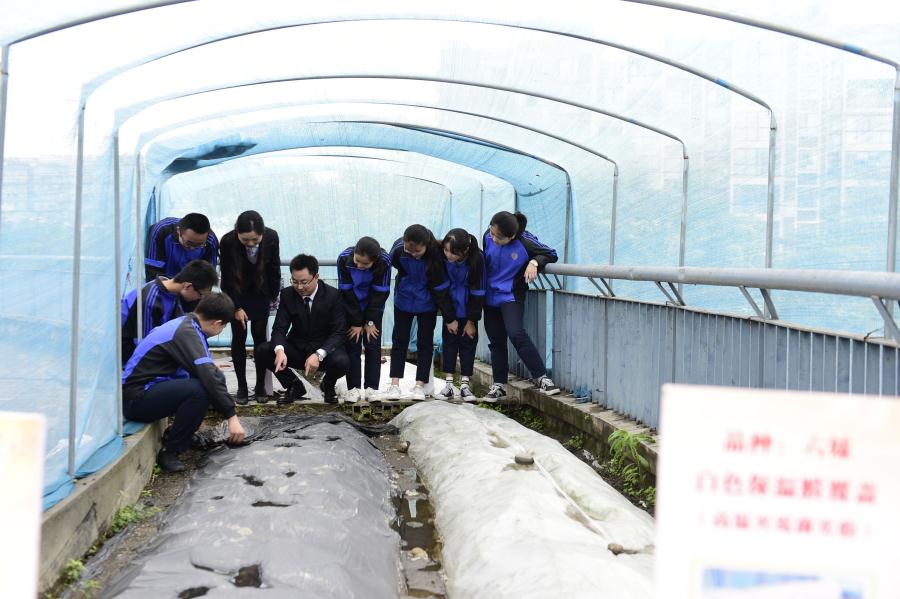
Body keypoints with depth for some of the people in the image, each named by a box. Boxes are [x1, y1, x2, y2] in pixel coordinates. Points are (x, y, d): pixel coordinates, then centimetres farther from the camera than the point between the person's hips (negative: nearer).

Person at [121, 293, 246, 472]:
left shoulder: (185, 323, 9)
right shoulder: (187, 332, -20)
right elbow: (208, 377, -28)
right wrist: (232, 416, -26)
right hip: (136, 397, -10)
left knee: (217, 377, 3)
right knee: (200, 389, -31)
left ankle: (184, 435, 8)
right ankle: (169, 451, -16)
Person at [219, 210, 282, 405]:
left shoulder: (271, 237, -25)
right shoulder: (228, 241, -29)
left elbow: (274, 267, -7)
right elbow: (227, 277, -18)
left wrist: (274, 294, 2)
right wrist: (236, 308, -16)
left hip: (260, 293, 1)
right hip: (236, 294, -1)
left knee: (260, 336, -1)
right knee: (239, 337, -3)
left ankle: (260, 385, 8)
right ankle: (242, 387, 5)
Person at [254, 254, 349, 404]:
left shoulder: (333, 296, -13)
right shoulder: (287, 294, -5)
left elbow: (338, 333, -17)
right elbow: (279, 328, -9)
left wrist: (318, 355, -35)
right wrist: (279, 350, -33)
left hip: (324, 349, -3)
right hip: (296, 348, 3)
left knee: (341, 362, -36)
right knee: (261, 351, -20)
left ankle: (328, 385, 4)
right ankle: (294, 385, 4)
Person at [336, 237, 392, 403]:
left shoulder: (384, 261, -29)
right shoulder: (344, 258, -28)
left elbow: (380, 293, -18)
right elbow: (346, 292, -19)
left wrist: (370, 322, -14)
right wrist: (356, 323, -15)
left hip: (373, 307, 0)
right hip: (351, 308, 0)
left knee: (373, 345, -1)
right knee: (352, 346, -2)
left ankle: (372, 388, 5)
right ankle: (354, 388, 4)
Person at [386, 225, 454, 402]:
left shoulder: (435, 255, -30)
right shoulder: (398, 249, -27)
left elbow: (440, 287, -21)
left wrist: (450, 317, -16)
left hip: (427, 303, -2)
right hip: (403, 299, 2)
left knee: (425, 341, 3)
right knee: (399, 339, 5)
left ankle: (420, 385, 9)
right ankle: (394, 384, 9)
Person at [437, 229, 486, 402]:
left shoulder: (476, 258, -29)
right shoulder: (441, 256, -25)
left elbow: (478, 291, -19)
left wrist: (471, 321, -13)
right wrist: (449, 318, -11)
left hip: (469, 307, -1)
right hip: (450, 306, 2)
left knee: (468, 341, 1)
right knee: (449, 340, 3)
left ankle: (464, 385, 6)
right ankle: (448, 384, 8)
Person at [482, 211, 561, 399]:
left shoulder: (524, 242, -18)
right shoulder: (488, 236, -8)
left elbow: (551, 254, -5)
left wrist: (534, 262, -24)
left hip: (511, 296, -4)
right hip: (490, 297, 5)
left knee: (516, 334, -23)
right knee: (496, 341, 10)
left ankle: (542, 378, -18)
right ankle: (499, 385, 22)